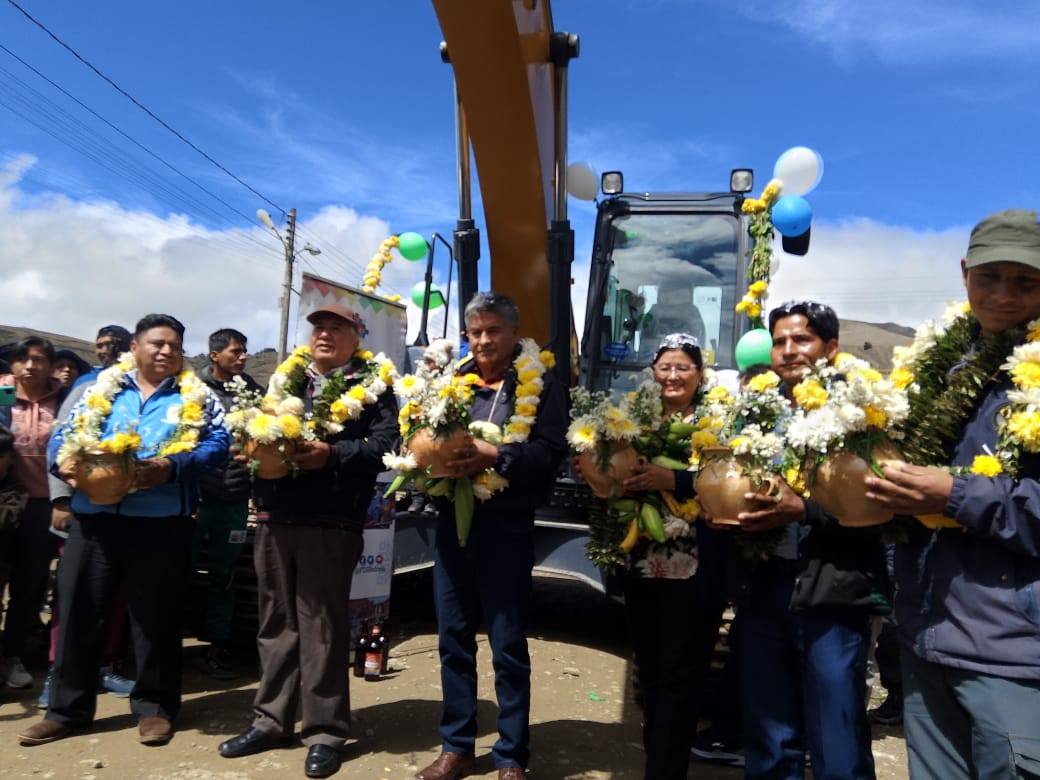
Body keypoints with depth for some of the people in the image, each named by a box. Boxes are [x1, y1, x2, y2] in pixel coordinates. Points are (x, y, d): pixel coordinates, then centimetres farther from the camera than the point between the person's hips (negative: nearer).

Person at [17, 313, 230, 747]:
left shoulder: (196, 397, 6)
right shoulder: (102, 389, 13)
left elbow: (218, 441, -5)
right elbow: (63, 434, 11)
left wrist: (173, 466, -19)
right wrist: (63, 461, -11)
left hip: (161, 522, -2)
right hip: (94, 516, 2)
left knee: (155, 614, 6)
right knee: (78, 609, 9)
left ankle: (154, 705, 21)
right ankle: (68, 708, 24)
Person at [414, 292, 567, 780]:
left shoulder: (539, 383, -2)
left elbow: (551, 450, -11)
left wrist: (494, 456, -22)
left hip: (506, 526, -4)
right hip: (452, 520, 5)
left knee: (508, 646, 6)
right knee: (453, 639, 14)